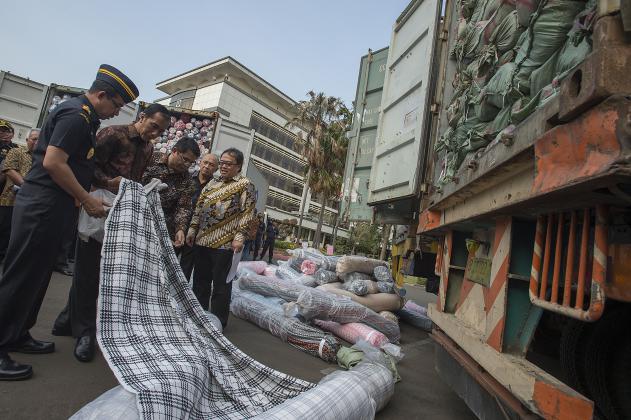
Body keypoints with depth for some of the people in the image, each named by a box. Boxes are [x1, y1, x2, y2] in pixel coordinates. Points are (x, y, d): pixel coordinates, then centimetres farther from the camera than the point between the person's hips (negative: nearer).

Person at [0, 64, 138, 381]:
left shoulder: (83, 117, 17)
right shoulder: (76, 115, -14)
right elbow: (53, 163, -22)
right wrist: (87, 199, -14)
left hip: (51, 206, 10)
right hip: (42, 204, -10)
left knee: (36, 275, 16)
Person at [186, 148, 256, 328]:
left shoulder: (245, 185, -4)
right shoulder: (213, 183, 16)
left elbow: (247, 213, -10)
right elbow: (199, 207, 19)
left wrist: (239, 237, -17)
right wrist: (192, 229, 13)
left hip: (224, 243, -7)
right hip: (202, 239, 7)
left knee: (221, 284, 2)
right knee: (200, 281, 15)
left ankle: (218, 322, 16)